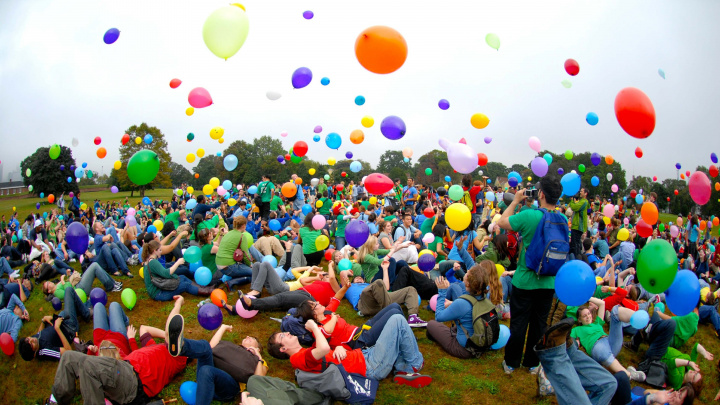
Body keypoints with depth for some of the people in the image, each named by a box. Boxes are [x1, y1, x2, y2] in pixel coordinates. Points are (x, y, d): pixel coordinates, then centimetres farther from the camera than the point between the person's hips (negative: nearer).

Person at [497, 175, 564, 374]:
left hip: (525, 281, -4)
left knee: (518, 323, 9)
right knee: (539, 323, 16)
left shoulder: (529, 216, -21)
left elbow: (502, 222, -6)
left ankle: (511, 363, 22)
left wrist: (515, 201, 1)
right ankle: (533, 362, 30)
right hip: (548, 281, 4)